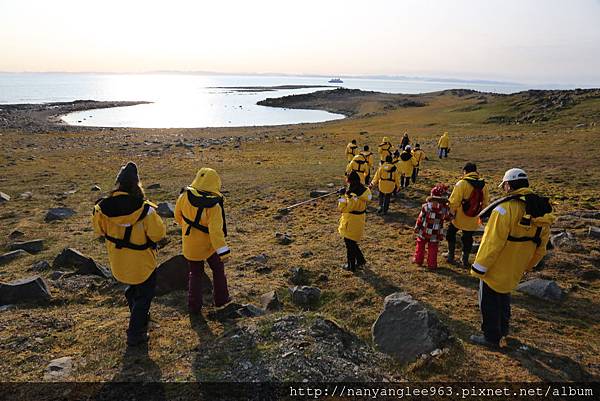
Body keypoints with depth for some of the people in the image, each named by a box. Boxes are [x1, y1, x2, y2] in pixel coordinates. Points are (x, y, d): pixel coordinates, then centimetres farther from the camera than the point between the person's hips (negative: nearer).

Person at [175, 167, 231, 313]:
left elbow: (178, 216, 3)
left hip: (189, 245, 4)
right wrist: (223, 251, -25)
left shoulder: (185, 196, -13)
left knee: (195, 274, 20)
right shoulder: (213, 205, -27)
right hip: (207, 245, -3)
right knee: (218, 269, 22)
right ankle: (221, 299, 32)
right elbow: (215, 230, -29)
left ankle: (194, 306, 23)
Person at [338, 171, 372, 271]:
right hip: (359, 220, 9)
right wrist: (347, 193, 2)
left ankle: (351, 266, 21)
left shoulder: (353, 196, -30)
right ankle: (360, 260, 36)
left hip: (352, 223, -9)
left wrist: (343, 195, -22)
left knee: (350, 244, 8)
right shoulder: (363, 190, -2)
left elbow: (343, 208, -26)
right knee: (352, 242, 25)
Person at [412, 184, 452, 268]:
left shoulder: (426, 206, -15)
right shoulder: (445, 208, -15)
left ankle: (418, 260, 29)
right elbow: (447, 218, 1)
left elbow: (420, 218, -7)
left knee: (420, 245, 20)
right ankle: (431, 264, 19)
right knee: (432, 249, 13)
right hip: (435, 234, 0)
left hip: (423, 232, 0)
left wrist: (417, 227, 5)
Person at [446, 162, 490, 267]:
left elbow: (454, 201, -18)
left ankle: (451, 255, 25)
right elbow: (485, 203, 6)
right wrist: (479, 213, 18)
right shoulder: (483, 185, -3)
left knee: (451, 233, 19)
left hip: (459, 217, -4)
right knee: (468, 238, 18)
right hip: (473, 220, 4)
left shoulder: (462, 184, -18)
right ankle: (465, 259, 26)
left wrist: (451, 212, -4)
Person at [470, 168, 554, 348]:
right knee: (504, 297, 27)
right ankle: (502, 330, 42)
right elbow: (541, 246, 8)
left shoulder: (506, 207, -26)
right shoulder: (542, 210, -1)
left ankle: (491, 337, 22)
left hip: (496, 268, -7)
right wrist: (528, 266, 20)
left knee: (489, 301, 10)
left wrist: (479, 268, -17)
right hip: (515, 271, 7)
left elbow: (492, 242, -26)